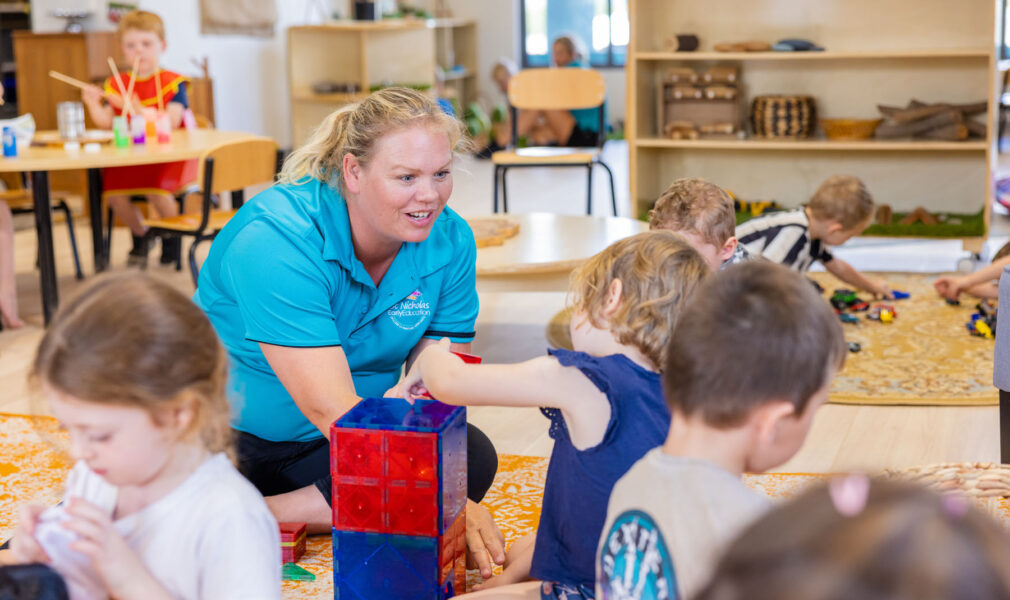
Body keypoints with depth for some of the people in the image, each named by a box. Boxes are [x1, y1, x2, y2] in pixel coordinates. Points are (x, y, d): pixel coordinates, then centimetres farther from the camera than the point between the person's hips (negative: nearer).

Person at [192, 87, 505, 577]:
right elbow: (332, 409, -34)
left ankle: (260, 517, -18)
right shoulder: (276, 238, -27)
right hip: (230, 431, -6)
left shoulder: (451, 243, -9)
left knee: (472, 457, -20)